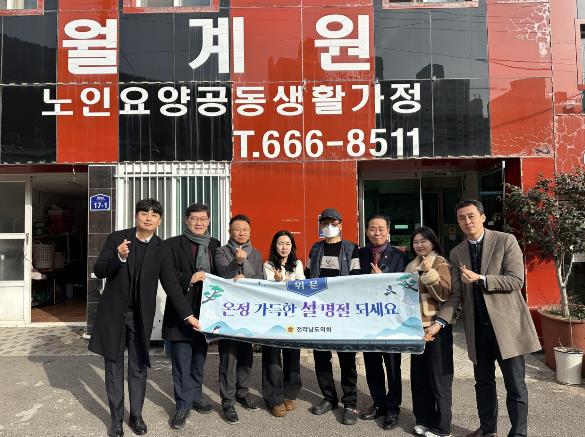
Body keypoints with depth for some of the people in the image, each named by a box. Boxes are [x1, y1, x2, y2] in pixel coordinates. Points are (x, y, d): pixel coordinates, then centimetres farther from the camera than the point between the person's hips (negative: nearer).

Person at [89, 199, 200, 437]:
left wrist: (188, 315, -10)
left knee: (138, 368, 9)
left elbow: (171, 284, -3)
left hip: (141, 316, 1)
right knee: (114, 366, 8)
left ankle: (136, 415, 25)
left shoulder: (162, 249, -2)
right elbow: (98, 271, -6)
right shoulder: (116, 238, -4)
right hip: (114, 313, 0)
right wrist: (119, 257, -27)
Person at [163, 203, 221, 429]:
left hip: (205, 310, 5)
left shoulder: (214, 245, 11)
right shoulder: (172, 244, -3)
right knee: (182, 362, 0)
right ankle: (183, 405, 12)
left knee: (199, 359, 17)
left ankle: (196, 397, 32)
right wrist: (190, 279, -22)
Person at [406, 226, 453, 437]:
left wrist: (429, 273, -25)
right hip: (416, 326, 7)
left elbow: (445, 294, -17)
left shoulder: (440, 263, -7)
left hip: (436, 327, -7)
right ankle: (423, 419, 25)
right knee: (419, 376, 12)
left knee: (438, 377, 2)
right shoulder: (412, 266, 13)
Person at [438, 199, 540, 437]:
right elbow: (456, 293, 3)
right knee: (483, 382, 16)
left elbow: (516, 280, -12)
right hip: (477, 327, 4)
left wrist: (480, 279, -20)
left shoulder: (506, 241, -4)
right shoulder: (457, 253, 7)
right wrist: (439, 322, -9)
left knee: (515, 384, 3)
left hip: (506, 323, -4)